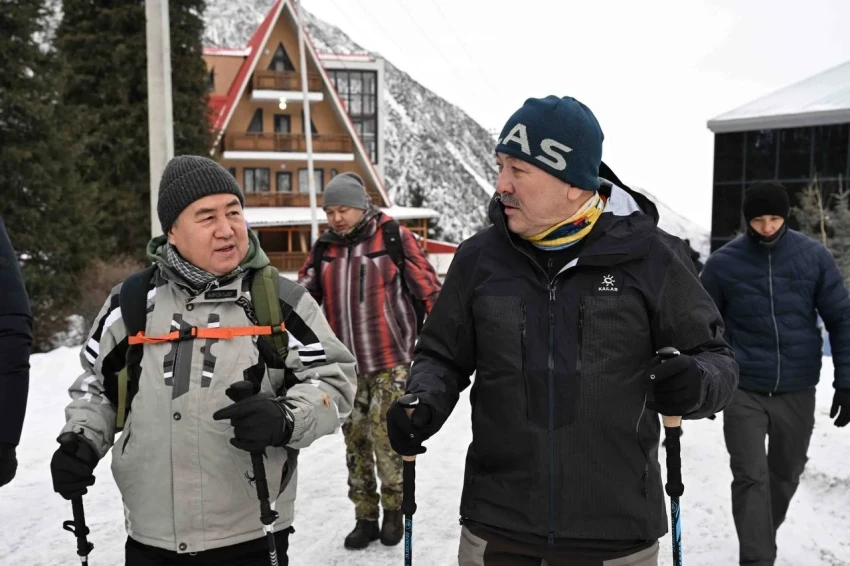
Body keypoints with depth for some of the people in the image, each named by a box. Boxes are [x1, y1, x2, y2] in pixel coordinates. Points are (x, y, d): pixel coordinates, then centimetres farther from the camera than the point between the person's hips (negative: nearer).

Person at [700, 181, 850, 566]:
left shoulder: (815, 256, -4)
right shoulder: (722, 263, -6)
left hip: (797, 391, 2)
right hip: (743, 390, -2)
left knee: (786, 474, 17)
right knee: (751, 478, -5)